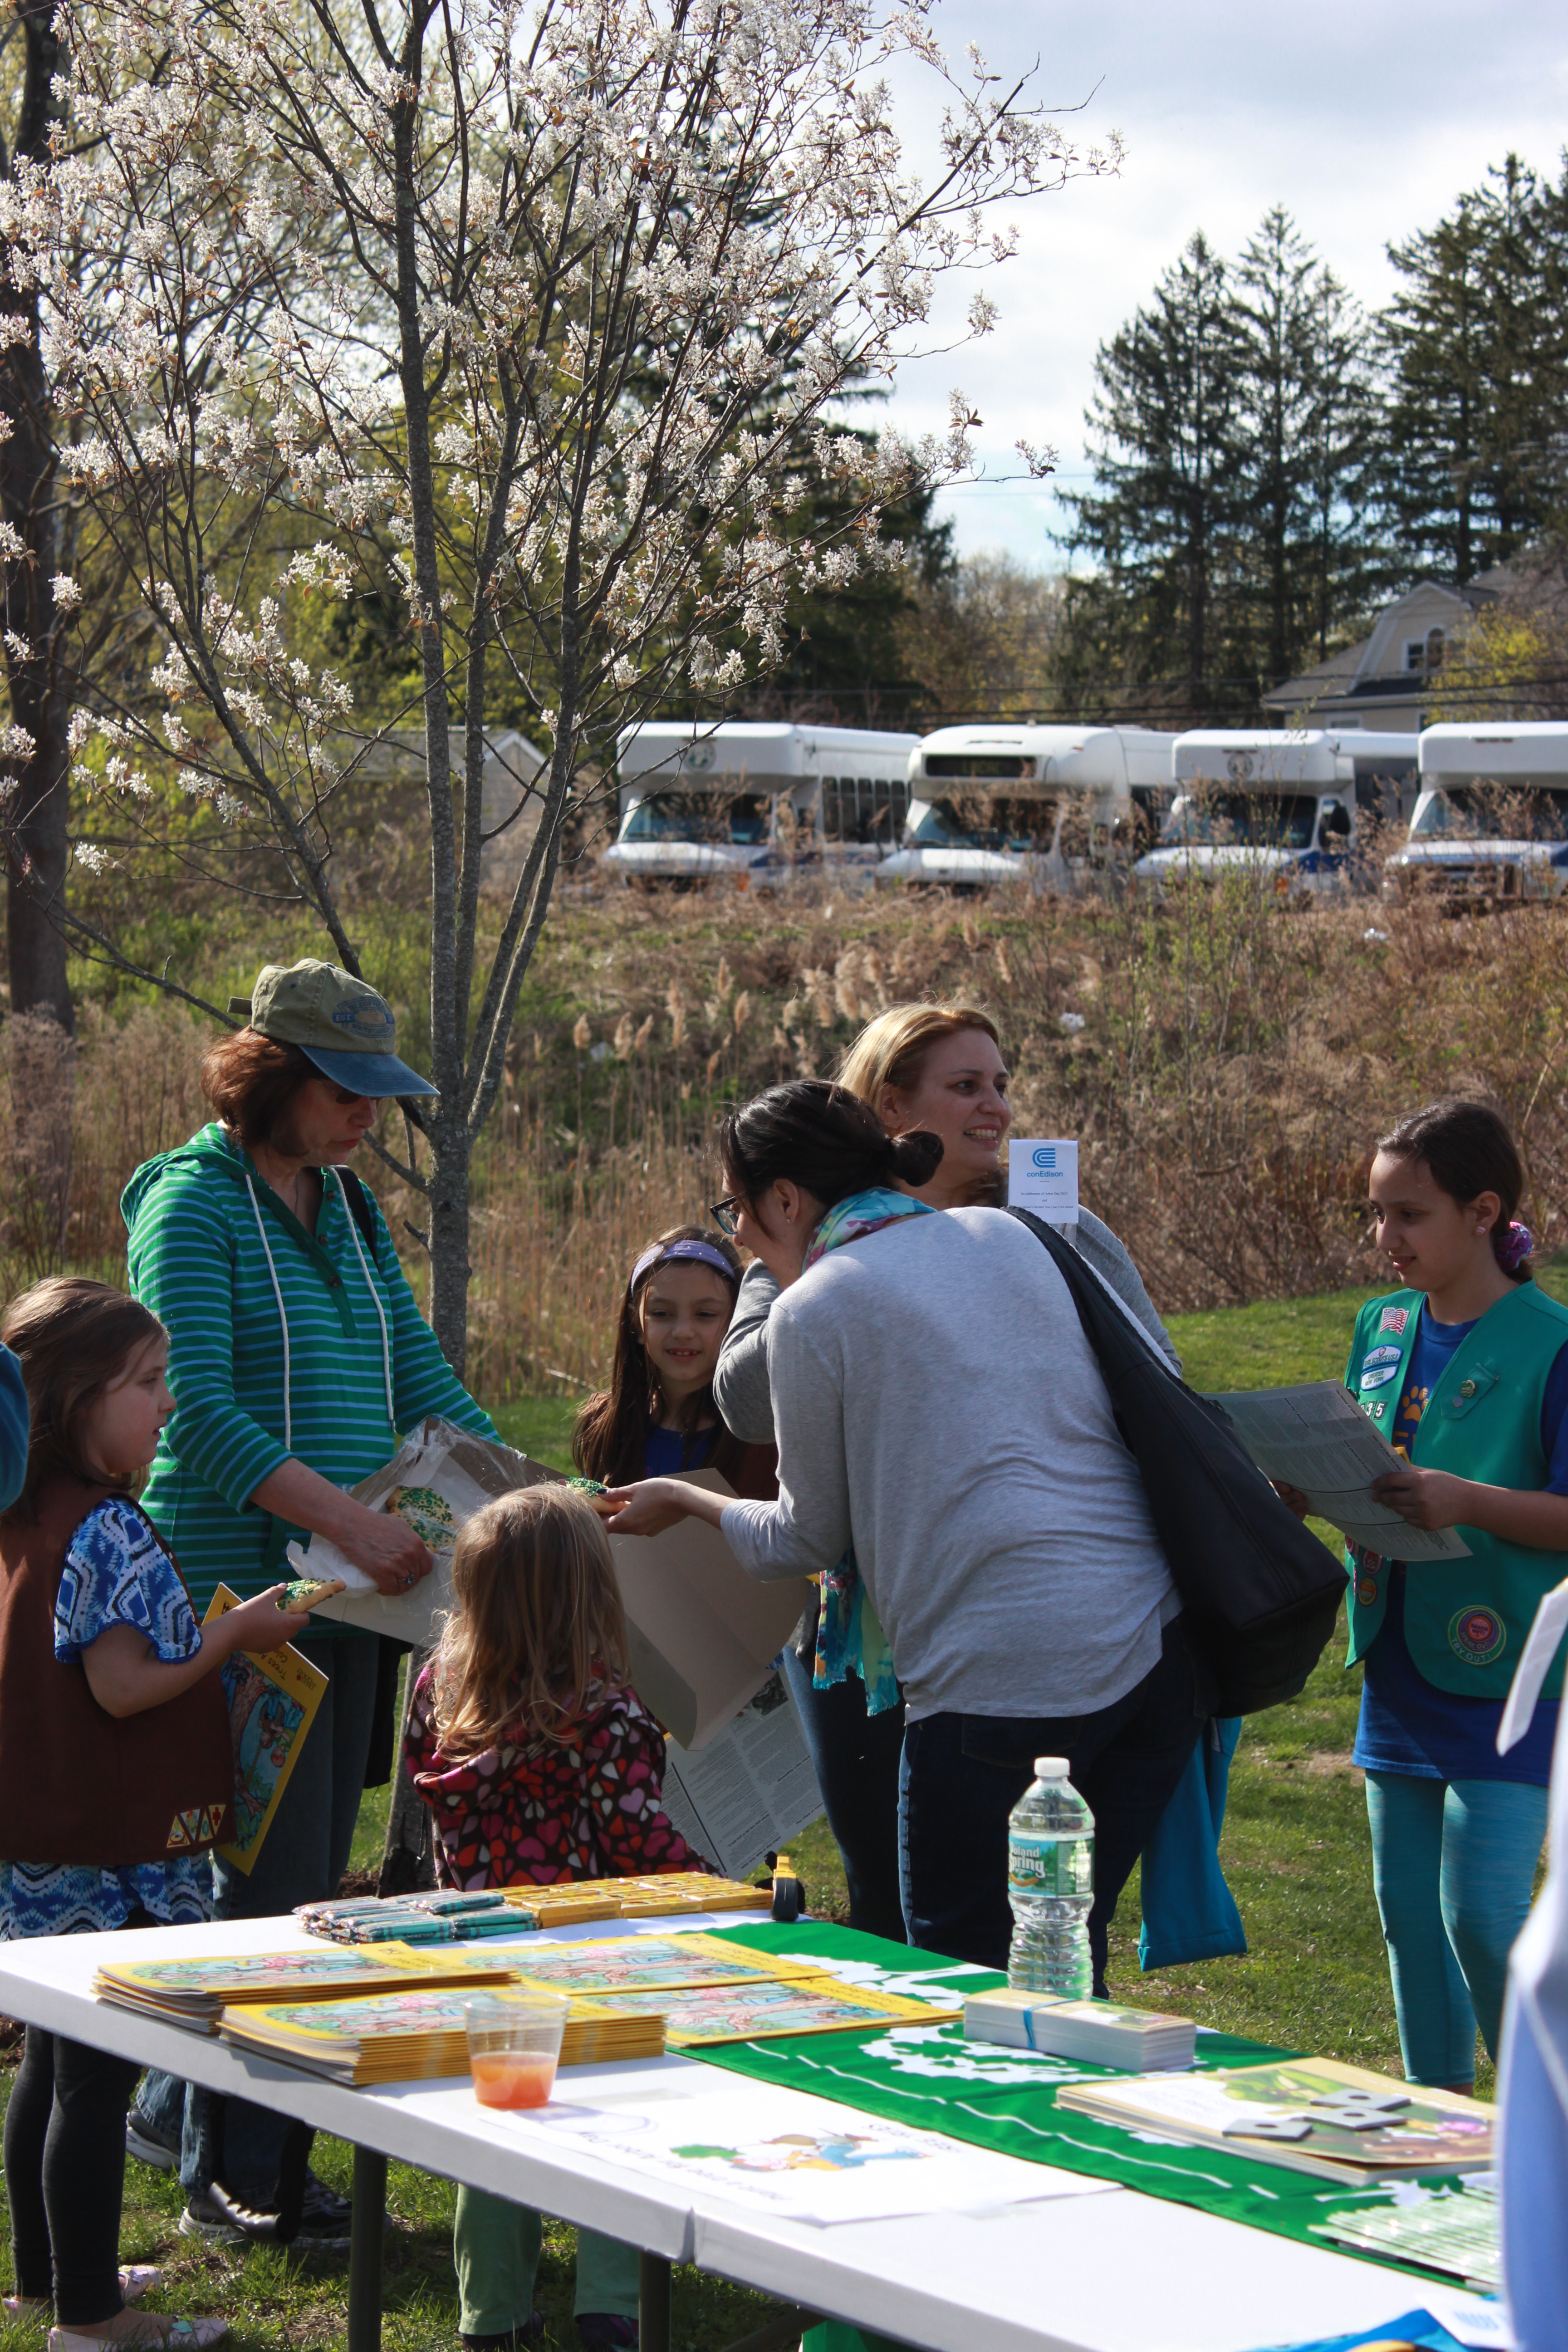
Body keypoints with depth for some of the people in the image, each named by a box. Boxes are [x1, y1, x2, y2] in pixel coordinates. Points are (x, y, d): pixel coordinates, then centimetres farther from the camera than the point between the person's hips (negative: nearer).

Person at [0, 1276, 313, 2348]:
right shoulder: (108, 1528, -19)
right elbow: (122, 1686, -22)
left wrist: (206, 1633, 14)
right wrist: (234, 1634, -12)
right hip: (114, 1860, -9)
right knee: (97, 2080, -2)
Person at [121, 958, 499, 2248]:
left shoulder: (349, 1209, 15)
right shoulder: (193, 1202, -9)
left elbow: (422, 1379, 16)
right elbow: (197, 1412, -18)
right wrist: (353, 1518, -25)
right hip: (243, 1591, -8)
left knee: (309, 1873, 11)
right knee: (276, 1875, -5)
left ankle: (181, 2108, 26)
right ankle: (236, 2176, 5)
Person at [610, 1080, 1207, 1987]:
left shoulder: (812, 1311, -2)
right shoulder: (1010, 1235, 14)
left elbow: (806, 1543, 8)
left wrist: (685, 1501, 26)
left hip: (1005, 1674, -6)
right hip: (1158, 1641, 7)